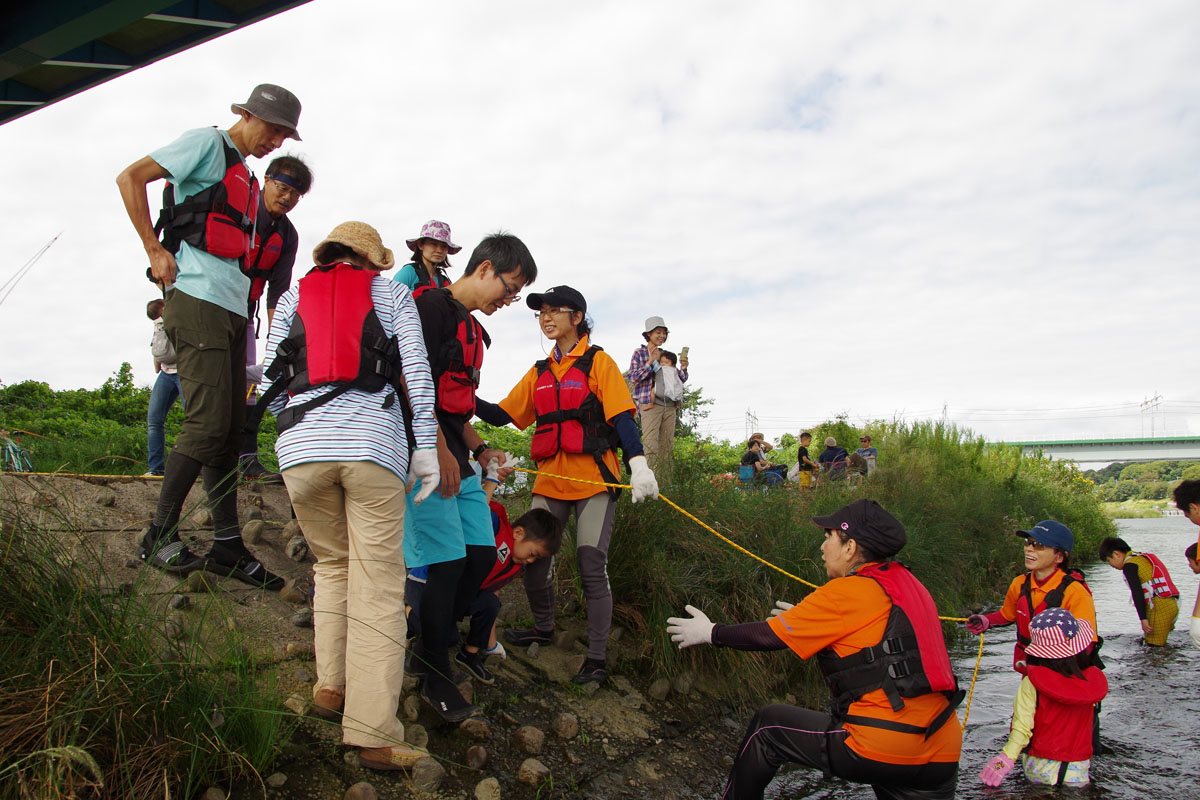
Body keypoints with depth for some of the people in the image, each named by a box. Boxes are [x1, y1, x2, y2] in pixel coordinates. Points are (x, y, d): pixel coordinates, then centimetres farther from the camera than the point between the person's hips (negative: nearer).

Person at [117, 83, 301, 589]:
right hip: (199, 302, -9)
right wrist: (155, 250, -11)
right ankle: (160, 536, -4)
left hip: (233, 310, 9)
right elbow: (130, 178, -7)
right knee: (208, 423, -15)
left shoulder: (244, 175, 26)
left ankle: (228, 544, 10)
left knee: (233, 428, 6)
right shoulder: (207, 144, 2)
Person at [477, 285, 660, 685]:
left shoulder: (598, 362, 1)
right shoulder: (540, 372, 17)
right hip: (550, 480, 5)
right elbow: (502, 415, 14)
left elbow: (621, 415, -9)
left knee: (591, 564, -7)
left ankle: (597, 659, 1)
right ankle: (544, 628, 31)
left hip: (594, 480, -5)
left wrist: (638, 462, -24)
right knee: (534, 558, 5)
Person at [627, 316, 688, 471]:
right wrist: (650, 362, -12)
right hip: (650, 404, -5)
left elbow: (681, 380, 22)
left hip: (670, 405, 5)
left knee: (667, 445, 2)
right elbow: (633, 378, -5)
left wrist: (683, 369, 0)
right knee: (650, 444, -14)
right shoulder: (639, 353, 6)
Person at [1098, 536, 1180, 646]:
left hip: (1160, 607, -9)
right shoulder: (1143, 558, 23)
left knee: (1154, 645, -10)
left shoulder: (1129, 565, -5)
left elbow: (1137, 593, -13)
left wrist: (1143, 619, -13)